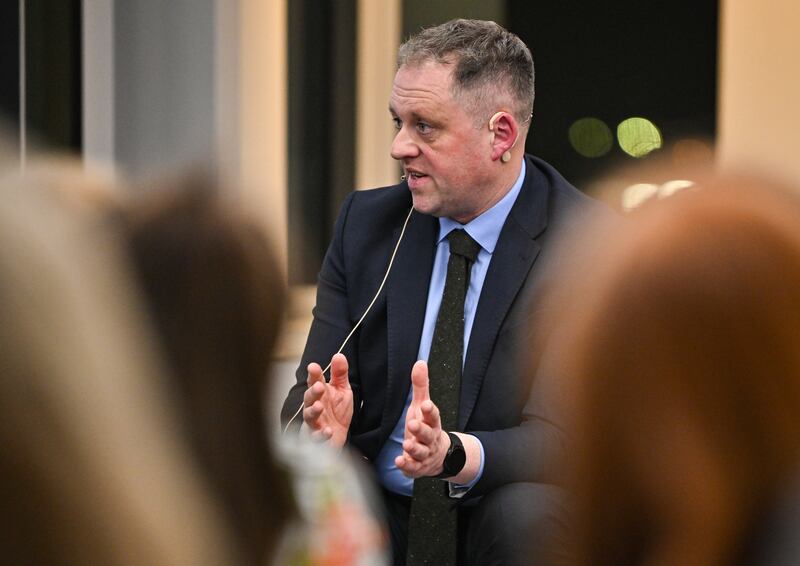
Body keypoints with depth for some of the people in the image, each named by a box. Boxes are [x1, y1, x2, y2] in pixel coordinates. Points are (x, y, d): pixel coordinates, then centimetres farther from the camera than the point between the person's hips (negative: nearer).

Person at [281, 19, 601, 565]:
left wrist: (454, 453, -36)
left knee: (524, 515, -35)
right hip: (381, 514, 2)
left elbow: (558, 437, -16)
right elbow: (311, 390, 1)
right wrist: (324, 423, -24)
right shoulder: (366, 221, 4)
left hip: (496, 513, -2)